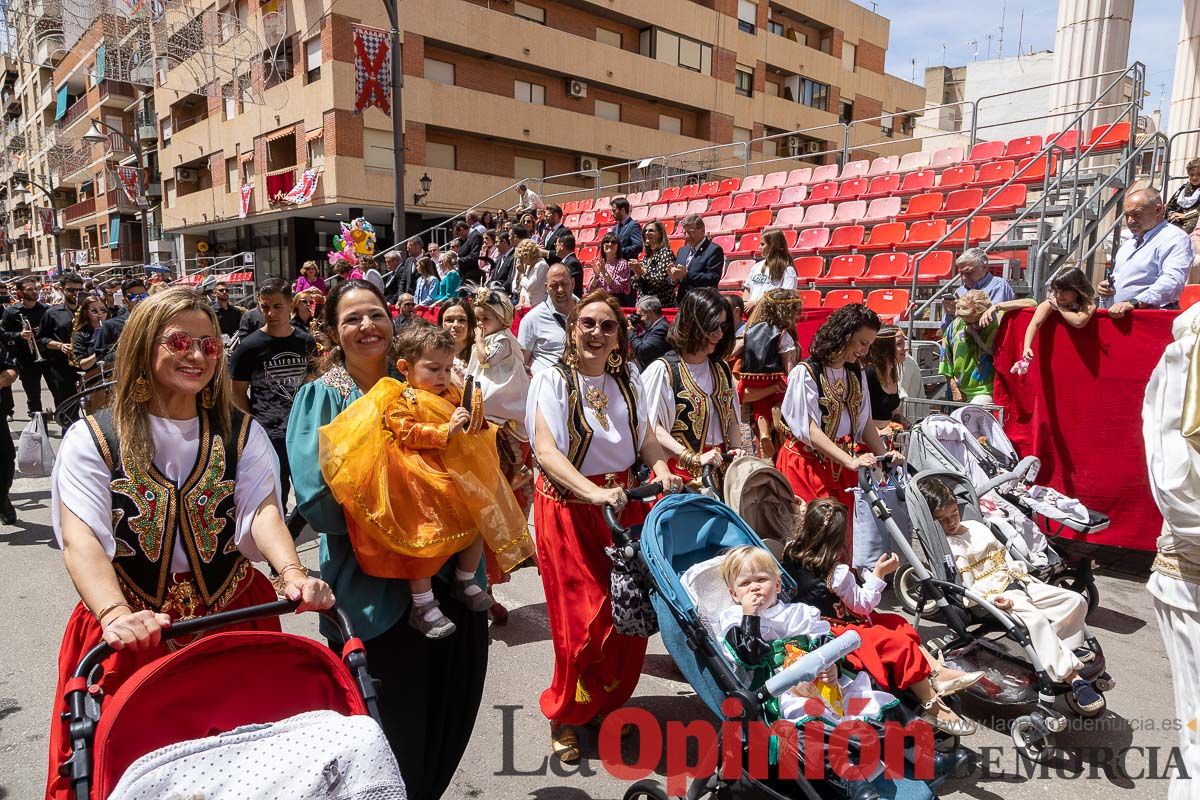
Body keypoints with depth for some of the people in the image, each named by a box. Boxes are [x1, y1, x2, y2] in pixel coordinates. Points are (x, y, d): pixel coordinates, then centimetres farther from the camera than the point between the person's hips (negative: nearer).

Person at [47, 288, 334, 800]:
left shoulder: (241, 433, 3)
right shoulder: (92, 439, -3)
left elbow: (261, 508, -12)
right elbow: (80, 536, -15)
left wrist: (292, 572, -32)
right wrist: (116, 614, -34)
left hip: (232, 621, 2)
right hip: (131, 634, -1)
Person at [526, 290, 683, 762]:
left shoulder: (626, 381, 7)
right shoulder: (553, 379, -9)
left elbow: (645, 438, 12)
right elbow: (545, 449, -20)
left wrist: (661, 470, -10)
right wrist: (594, 493, -31)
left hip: (622, 501, 5)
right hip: (567, 506, -5)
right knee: (584, 617, -1)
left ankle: (606, 704, 31)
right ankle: (565, 715, 24)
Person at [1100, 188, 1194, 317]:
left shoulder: (1175, 238, -3)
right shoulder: (1130, 242, 23)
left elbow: (1173, 280, -19)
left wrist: (1133, 303, -28)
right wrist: (1107, 286, 13)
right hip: (1116, 315, 7)